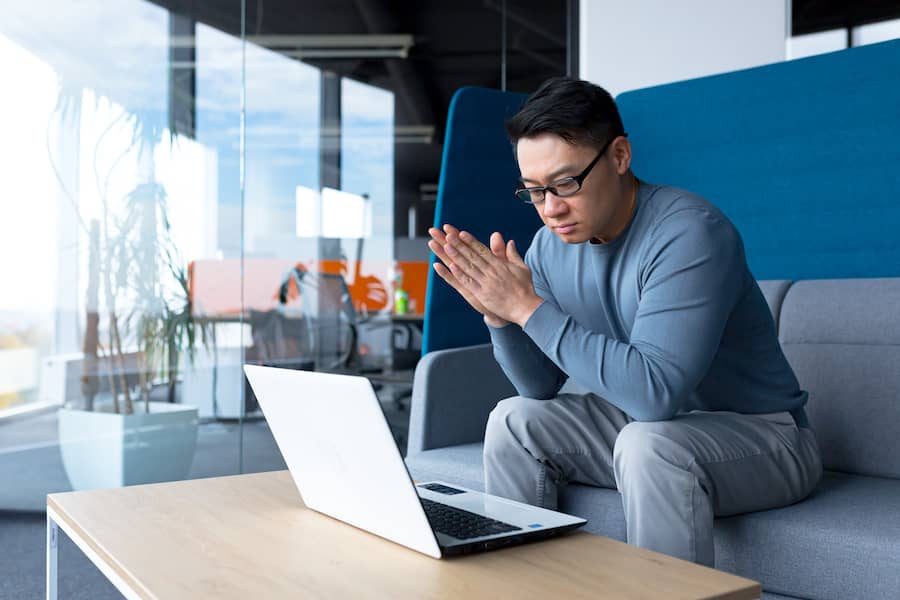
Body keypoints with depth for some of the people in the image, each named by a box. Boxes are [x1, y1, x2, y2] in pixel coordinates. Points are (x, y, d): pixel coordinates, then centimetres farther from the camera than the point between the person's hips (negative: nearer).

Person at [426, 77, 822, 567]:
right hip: (644, 425, 7)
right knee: (515, 421, -5)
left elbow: (656, 390, -35)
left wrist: (530, 307, -33)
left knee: (649, 442, -34)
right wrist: (498, 312, -19)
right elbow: (541, 387, -1)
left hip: (762, 435, -6)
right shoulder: (552, 242, -4)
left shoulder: (689, 232, -25)